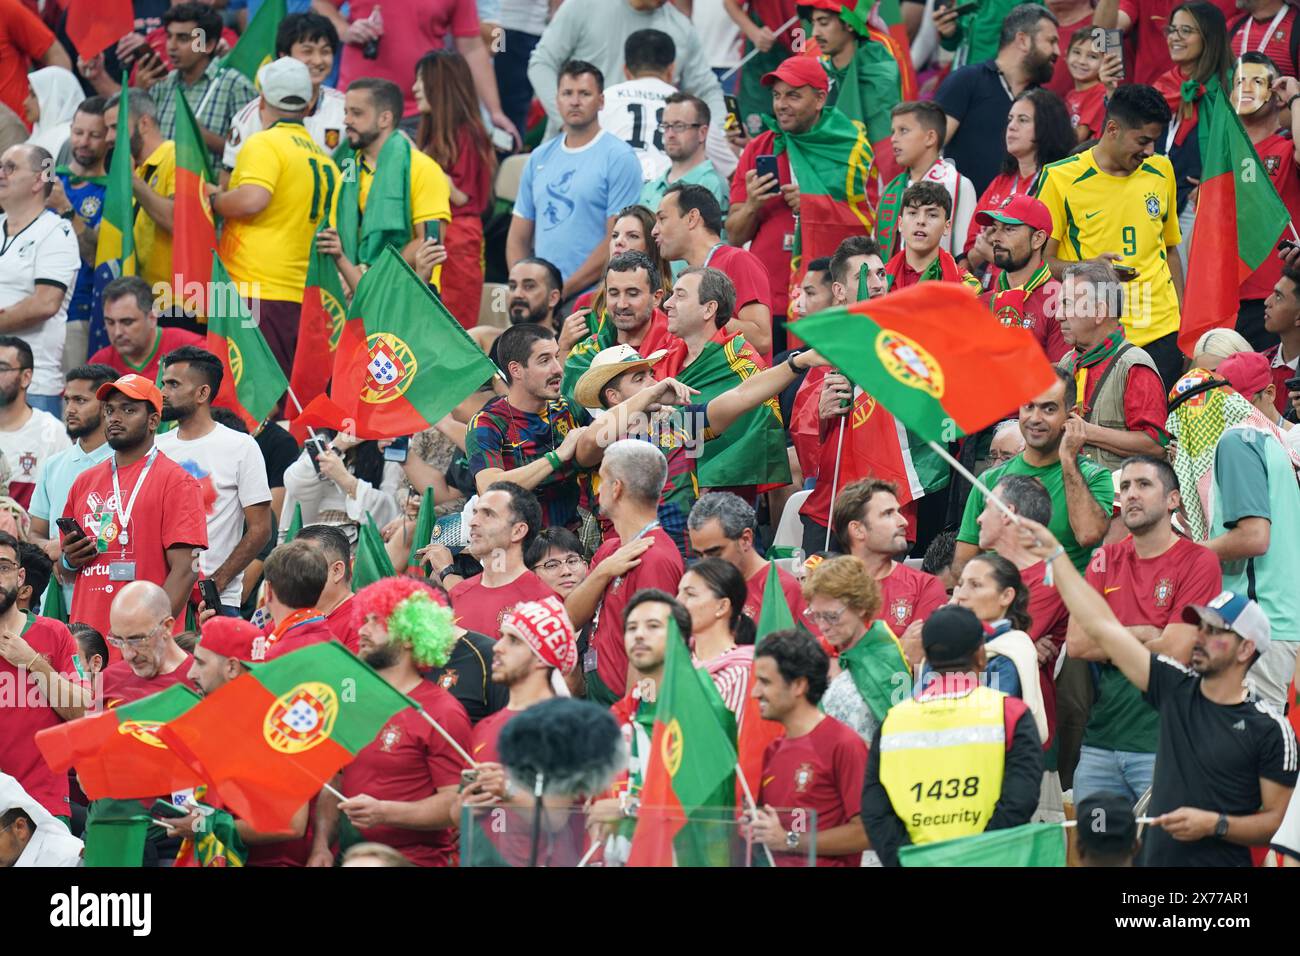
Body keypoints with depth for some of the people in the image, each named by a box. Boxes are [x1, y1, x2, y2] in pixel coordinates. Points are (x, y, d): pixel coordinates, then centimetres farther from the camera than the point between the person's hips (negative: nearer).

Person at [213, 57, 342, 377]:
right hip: (304, 296, 8)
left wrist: (214, 200, -3)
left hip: (255, 292, -8)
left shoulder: (264, 144, -6)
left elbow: (251, 200, -20)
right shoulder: (324, 157, 17)